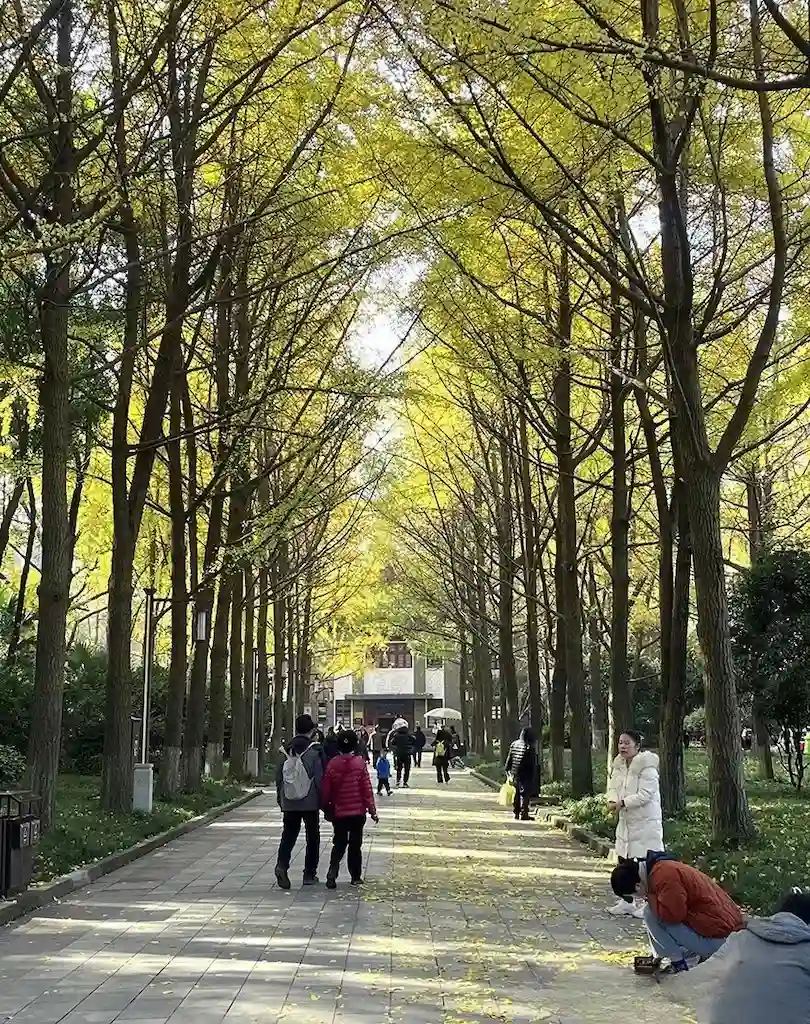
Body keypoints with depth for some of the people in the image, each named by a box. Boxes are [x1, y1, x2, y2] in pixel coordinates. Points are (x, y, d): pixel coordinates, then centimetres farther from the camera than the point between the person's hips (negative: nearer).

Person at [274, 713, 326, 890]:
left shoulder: (286, 751, 2)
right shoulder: (314, 751, -11)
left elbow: (278, 778, 8)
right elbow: (320, 779, -11)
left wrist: (281, 799, 18)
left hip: (289, 803, 3)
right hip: (310, 803, -3)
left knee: (288, 835, 9)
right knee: (312, 837, 10)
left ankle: (282, 864, -15)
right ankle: (309, 874, 14)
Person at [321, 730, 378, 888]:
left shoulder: (332, 764, -5)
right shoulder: (360, 763, -10)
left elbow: (325, 790, -1)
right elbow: (367, 788, -9)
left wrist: (326, 808, 14)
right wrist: (372, 810, -2)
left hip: (338, 812, 2)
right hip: (358, 811, -1)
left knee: (339, 843, 12)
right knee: (355, 844, 11)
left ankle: (332, 872, -9)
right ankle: (356, 877, 15)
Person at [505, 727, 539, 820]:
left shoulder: (514, 744, 6)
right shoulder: (530, 747, -13)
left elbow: (509, 759, 12)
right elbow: (533, 764, -12)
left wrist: (508, 770, 20)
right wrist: (533, 777, -7)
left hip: (514, 774, 6)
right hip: (525, 775, -6)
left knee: (516, 794, 14)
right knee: (525, 794, -1)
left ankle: (516, 813, 19)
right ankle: (523, 814, -3)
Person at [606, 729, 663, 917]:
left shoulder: (646, 766, -18)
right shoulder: (619, 765, 8)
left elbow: (645, 794, -23)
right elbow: (613, 787, 8)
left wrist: (623, 803, -25)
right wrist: (612, 801, -14)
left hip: (646, 821, -8)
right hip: (626, 820, 8)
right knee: (624, 860, 13)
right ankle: (627, 901, 26)